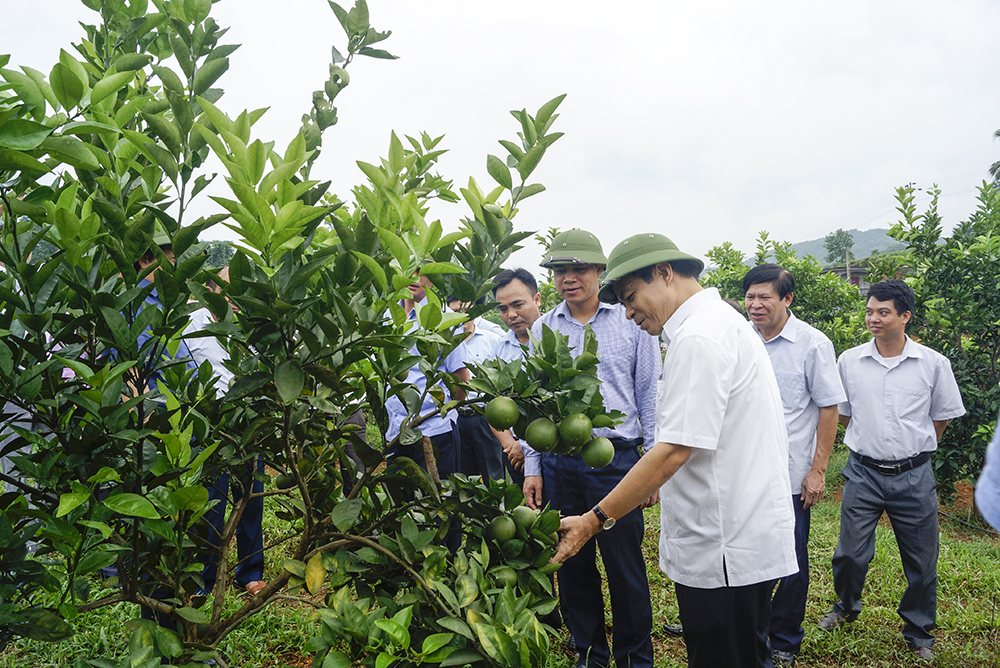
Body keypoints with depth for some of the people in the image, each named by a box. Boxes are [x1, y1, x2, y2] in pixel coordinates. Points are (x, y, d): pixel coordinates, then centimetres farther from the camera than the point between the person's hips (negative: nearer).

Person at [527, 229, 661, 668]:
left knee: (625, 568, 2)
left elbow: (650, 396, 4)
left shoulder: (630, 322, 2)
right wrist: (532, 468, 7)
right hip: (559, 463, 3)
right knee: (573, 567, 11)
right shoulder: (542, 329, 10)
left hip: (616, 461, -3)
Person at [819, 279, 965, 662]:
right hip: (863, 472, 1)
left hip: (914, 476, 0)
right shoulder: (848, 362, -1)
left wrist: (913, 450, 11)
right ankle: (846, 608, 35)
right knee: (851, 553, 6)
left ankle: (920, 634, 31)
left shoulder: (934, 364, -3)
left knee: (921, 561, 9)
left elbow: (941, 417, 10)